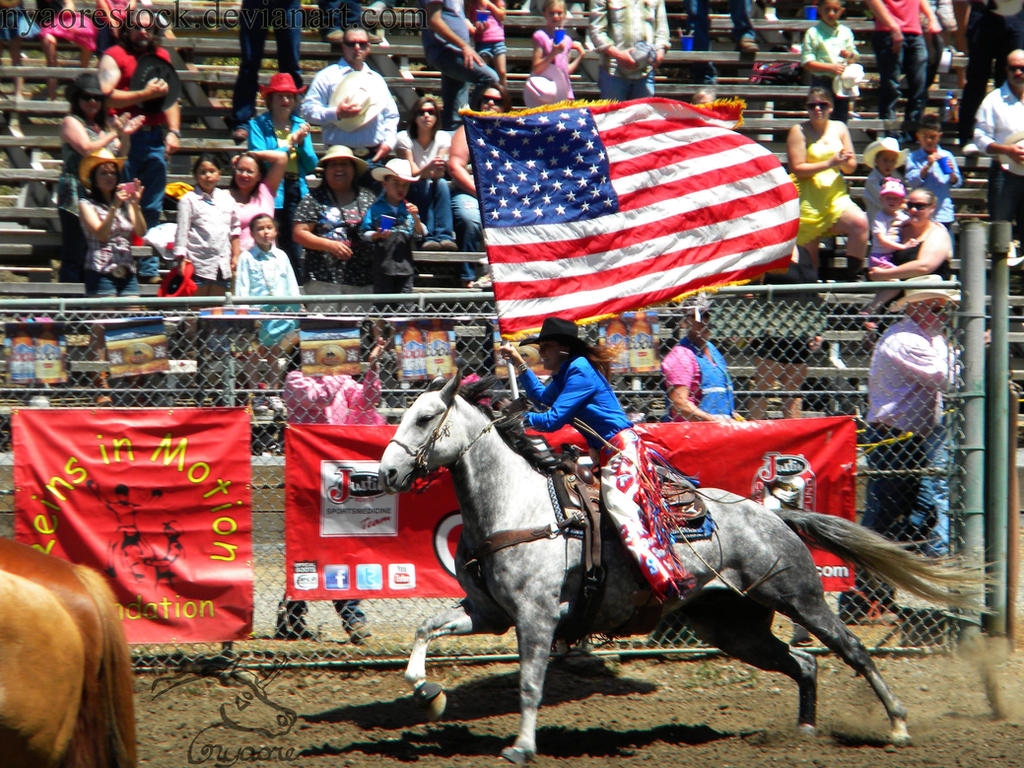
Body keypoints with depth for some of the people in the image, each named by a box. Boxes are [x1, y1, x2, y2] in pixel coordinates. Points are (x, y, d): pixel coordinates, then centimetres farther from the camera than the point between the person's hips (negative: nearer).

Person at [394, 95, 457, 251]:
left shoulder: (443, 137, 2)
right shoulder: (404, 138, -6)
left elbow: (440, 173, -12)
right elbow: (411, 174, -17)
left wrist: (438, 171, -38)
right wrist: (428, 169, -40)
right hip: (411, 193, -2)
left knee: (442, 184, -30)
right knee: (423, 185, -33)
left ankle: (445, 236, -40)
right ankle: (429, 238, -44)